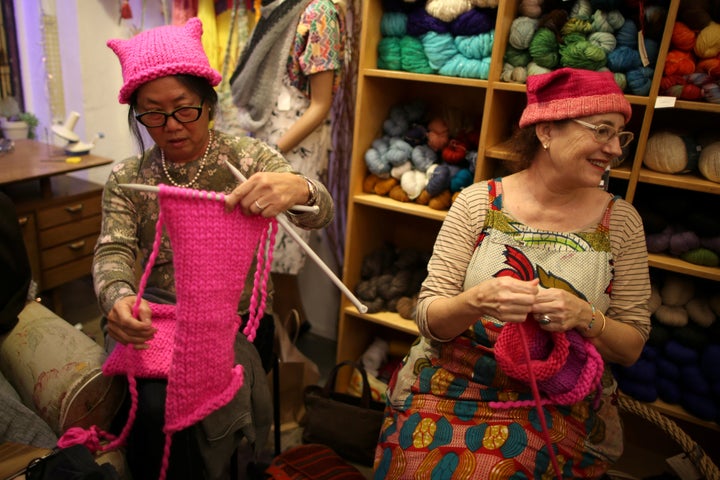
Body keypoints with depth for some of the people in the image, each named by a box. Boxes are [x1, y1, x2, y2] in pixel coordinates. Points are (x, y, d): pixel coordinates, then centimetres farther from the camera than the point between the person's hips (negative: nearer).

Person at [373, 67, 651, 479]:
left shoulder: (621, 221, 2)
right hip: (453, 383, 0)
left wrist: (584, 317, -16)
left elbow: (632, 348, 5)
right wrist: (477, 301, -25)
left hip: (559, 404, 1)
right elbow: (429, 319, -4)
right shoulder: (478, 202, -2)